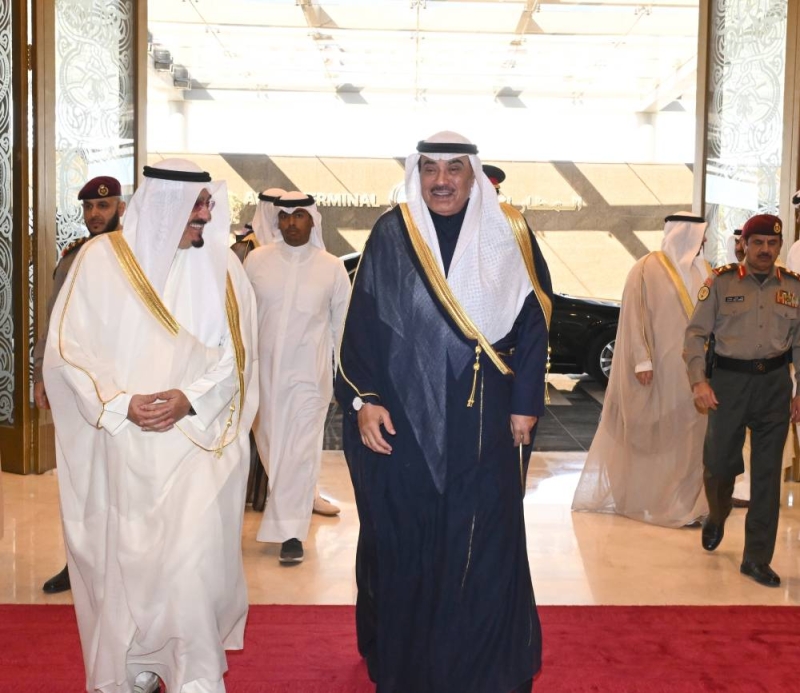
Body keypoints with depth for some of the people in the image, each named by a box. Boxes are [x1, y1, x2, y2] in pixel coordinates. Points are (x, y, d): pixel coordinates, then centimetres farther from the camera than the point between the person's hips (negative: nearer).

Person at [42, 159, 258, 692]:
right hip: (122, 447, 1)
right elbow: (68, 349, -2)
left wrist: (191, 399, -16)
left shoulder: (221, 264, 1)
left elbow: (238, 354, 0)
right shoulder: (102, 258, -3)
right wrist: (121, 405, -14)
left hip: (199, 442, 0)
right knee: (124, 562, 9)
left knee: (191, 560, -9)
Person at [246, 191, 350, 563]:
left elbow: (342, 324, 6)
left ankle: (290, 531, 3)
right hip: (264, 369, 2)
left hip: (309, 373, -2)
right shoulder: (256, 260, 0)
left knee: (300, 450, -3)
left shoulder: (332, 267, -1)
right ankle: (296, 502, 36)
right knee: (270, 444, 12)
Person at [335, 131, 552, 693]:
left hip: (484, 422, 0)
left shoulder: (509, 234, 2)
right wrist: (363, 400, -7)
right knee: (403, 540, 9)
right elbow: (361, 323, 1)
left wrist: (525, 403, -1)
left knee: (484, 541, 4)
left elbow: (534, 321, 4)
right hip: (403, 418, 0)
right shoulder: (391, 235, 1)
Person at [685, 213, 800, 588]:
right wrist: (699, 381, -12)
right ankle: (716, 517, 38)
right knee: (719, 462, 3)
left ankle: (757, 558, 13)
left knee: (767, 474, 3)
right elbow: (695, 334, -2)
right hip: (728, 381, -2)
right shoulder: (720, 282, -1)